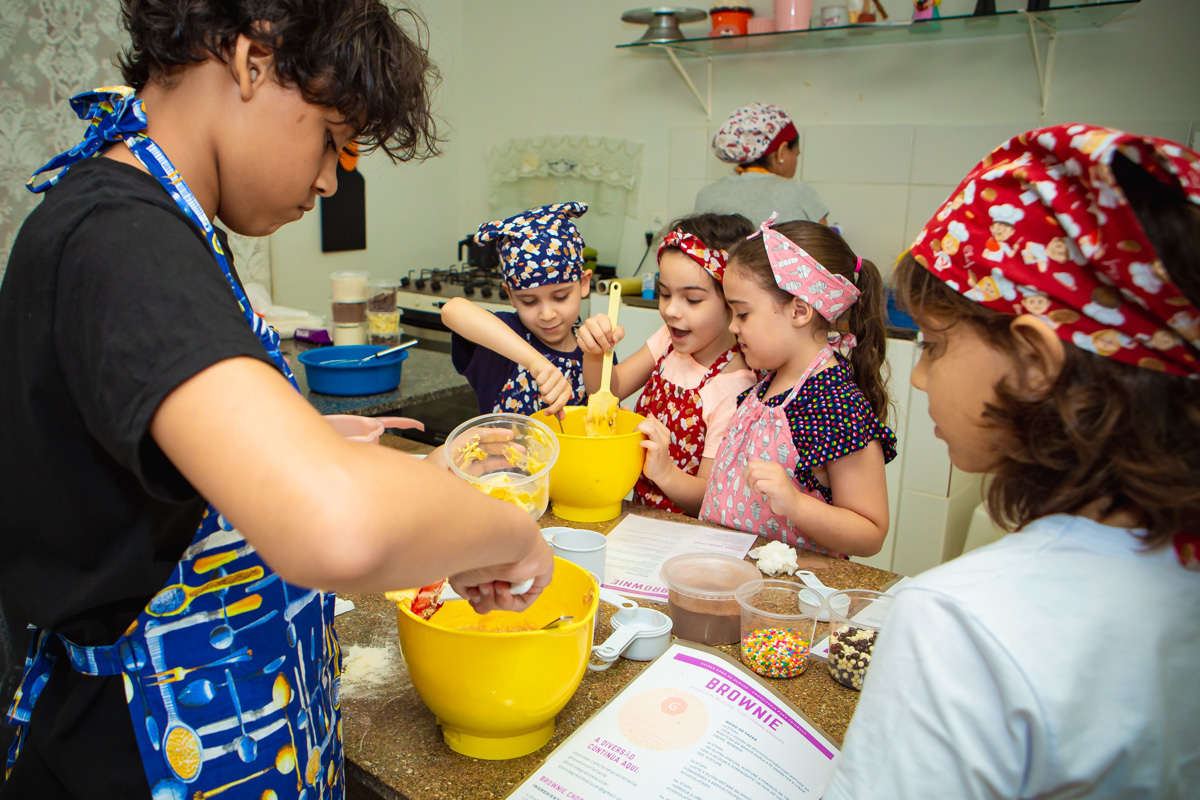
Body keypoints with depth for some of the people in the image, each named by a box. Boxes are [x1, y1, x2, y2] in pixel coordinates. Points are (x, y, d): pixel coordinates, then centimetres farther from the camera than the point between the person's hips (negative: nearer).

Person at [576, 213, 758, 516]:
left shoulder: (734, 391, -22)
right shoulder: (670, 340, 1)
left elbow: (709, 500, -17)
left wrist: (665, 472, -36)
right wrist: (595, 353, -13)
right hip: (641, 516, 7)